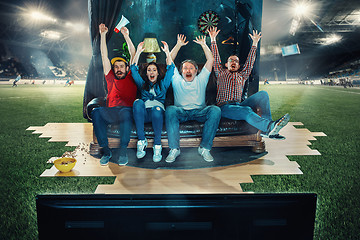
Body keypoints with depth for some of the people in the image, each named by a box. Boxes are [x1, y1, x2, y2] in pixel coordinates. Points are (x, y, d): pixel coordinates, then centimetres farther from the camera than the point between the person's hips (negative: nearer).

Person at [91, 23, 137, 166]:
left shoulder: (131, 78, 14)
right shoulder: (111, 78, 20)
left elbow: (133, 55, 9)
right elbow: (104, 56, 18)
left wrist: (126, 36, 5)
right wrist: (103, 35, 16)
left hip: (126, 110, -2)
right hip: (110, 113, 3)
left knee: (126, 112, -38)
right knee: (96, 112, -29)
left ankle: (123, 151, -28)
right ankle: (106, 150, -23)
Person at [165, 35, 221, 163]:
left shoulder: (201, 79, 19)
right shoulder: (177, 80, 18)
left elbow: (210, 60, 14)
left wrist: (203, 45, 11)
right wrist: (179, 45, 13)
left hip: (199, 111, 1)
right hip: (181, 111, 0)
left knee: (215, 110, -31)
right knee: (170, 110, -35)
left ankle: (204, 147, -26)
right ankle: (174, 148, -31)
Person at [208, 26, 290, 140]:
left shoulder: (242, 75, 29)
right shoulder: (221, 73, 22)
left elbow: (250, 61, 27)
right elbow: (215, 58, 16)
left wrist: (255, 43, 24)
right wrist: (213, 40, 12)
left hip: (239, 105, 5)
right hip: (225, 106, -4)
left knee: (263, 94, -20)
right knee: (247, 111, -36)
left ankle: (266, 129, -34)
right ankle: (271, 127, -61)